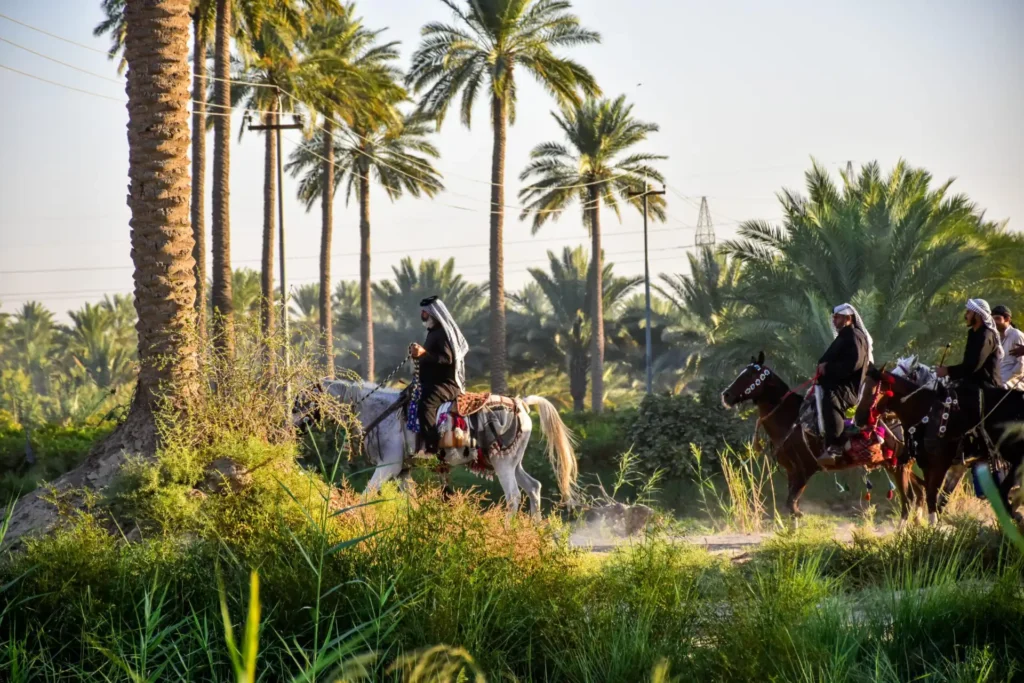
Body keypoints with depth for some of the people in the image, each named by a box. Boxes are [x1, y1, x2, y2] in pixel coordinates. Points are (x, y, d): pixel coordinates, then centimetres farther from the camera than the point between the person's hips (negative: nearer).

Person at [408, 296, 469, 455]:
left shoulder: (444, 333, -11)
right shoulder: (433, 332, 19)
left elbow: (447, 358, -24)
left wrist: (424, 353, -29)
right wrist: (418, 354, 13)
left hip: (446, 383, -12)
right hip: (433, 382, 12)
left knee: (425, 403, -34)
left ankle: (431, 447, -40)